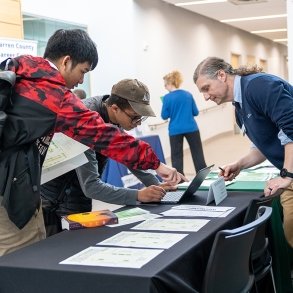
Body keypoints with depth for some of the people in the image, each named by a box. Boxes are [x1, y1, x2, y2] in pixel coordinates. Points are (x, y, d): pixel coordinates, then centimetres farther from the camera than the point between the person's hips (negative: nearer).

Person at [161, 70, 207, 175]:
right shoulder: (188, 94, 2)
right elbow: (195, 112, 6)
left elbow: (164, 116, -4)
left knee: (176, 157, 7)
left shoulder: (167, 97, -8)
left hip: (175, 131, -2)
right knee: (198, 154, 10)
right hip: (191, 128, 2)